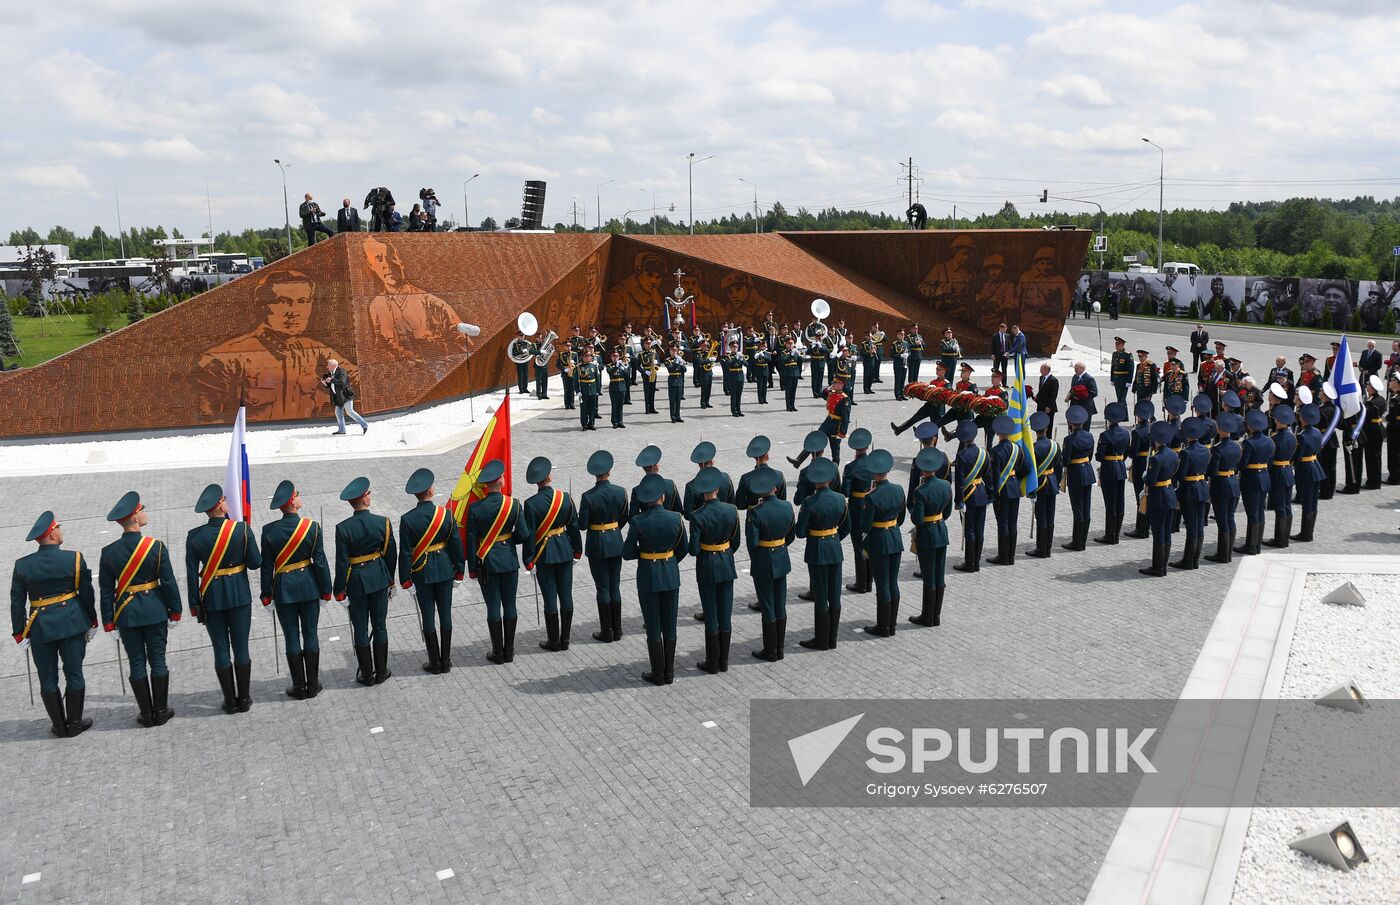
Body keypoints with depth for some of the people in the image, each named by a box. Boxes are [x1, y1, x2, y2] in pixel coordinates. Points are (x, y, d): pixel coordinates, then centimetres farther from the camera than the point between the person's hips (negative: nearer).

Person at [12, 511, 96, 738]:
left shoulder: (22, 565, -5)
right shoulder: (74, 559, -9)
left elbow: (17, 603, -1)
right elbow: (87, 594, -2)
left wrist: (20, 634, 7)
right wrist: (92, 622, 10)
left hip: (40, 627, 1)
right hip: (72, 624, -1)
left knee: (48, 679, 12)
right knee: (74, 674, 9)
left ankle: (59, 726, 20)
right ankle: (74, 723, 16)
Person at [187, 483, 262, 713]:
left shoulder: (194, 537, -8)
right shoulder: (242, 529, -13)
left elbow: (191, 575, -5)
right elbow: (256, 563, -8)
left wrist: (195, 605, 3)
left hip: (211, 599, 1)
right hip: (239, 596, -1)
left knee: (221, 650, 9)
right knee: (241, 647, 10)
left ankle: (230, 701, 15)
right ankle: (244, 699, 17)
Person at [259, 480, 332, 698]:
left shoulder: (269, 531, -9)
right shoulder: (312, 527, -11)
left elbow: (267, 565, -4)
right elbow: (320, 561, -7)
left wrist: (266, 593, 6)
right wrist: (326, 589, 2)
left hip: (283, 588, 0)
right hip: (309, 587, 0)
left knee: (292, 638, 8)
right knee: (310, 634, 10)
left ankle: (299, 687, 15)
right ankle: (313, 685, 17)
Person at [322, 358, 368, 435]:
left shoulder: (341, 371, -11)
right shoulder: (330, 373, 14)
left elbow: (342, 381, -28)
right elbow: (329, 387, 18)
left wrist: (331, 380, -21)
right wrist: (324, 383, -2)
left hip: (346, 395, -9)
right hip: (339, 396, 9)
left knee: (349, 411, -14)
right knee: (338, 412, 7)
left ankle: (364, 425, -11)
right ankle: (341, 430, 11)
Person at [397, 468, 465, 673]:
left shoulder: (407, 519, -13)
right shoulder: (446, 514, -8)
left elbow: (405, 553, -9)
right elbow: (456, 545, -3)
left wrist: (406, 581, -1)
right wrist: (459, 572, 8)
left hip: (422, 573, -1)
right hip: (444, 570, 2)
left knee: (428, 617, 7)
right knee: (445, 614, 10)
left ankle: (435, 663, 14)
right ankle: (446, 661, 17)